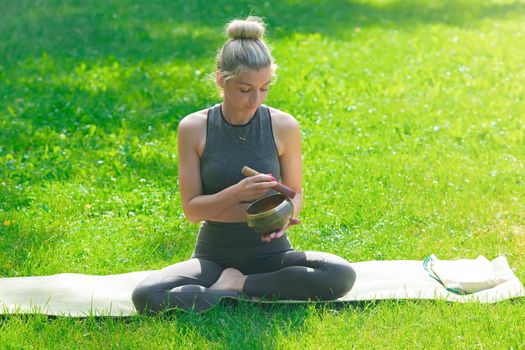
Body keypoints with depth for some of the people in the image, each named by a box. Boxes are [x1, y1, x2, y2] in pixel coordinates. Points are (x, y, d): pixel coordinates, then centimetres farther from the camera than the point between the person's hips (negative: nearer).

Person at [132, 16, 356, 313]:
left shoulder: (284, 127, -6)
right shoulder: (194, 128, -8)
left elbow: (295, 193, 5)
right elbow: (192, 208, -7)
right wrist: (237, 193, -25)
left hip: (271, 255, 1)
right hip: (214, 257, -1)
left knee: (342, 275, -27)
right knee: (145, 296, -27)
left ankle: (235, 287, -13)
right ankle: (252, 299, -20)